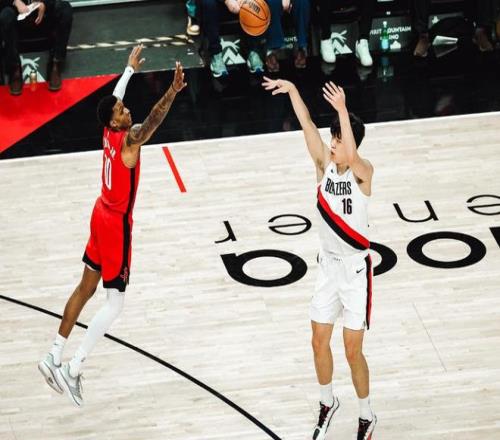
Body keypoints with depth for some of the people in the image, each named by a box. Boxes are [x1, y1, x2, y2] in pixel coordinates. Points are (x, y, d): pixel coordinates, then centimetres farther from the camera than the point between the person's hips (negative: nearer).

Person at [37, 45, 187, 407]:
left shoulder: (110, 131, -1)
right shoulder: (128, 139, -24)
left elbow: (113, 98, 20)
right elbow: (152, 122, -45)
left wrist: (130, 69, 34)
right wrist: (172, 93, -60)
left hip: (102, 215, 9)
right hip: (116, 224, -9)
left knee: (86, 288, 18)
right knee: (115, 303, -5)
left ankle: (55, 358, 23)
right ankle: (72, 370, -10)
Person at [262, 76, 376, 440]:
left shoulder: (363, 172, -18)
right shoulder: (324, 163, -3)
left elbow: (352, 157, -41)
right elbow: (307, 125, -13)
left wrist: (342, 110, -48)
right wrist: (293, 90, -25)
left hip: (356, 269, -5)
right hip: (329, 265, 5)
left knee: (353, 351, 1)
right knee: (319, 342, 13)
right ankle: (327, 403, 36)